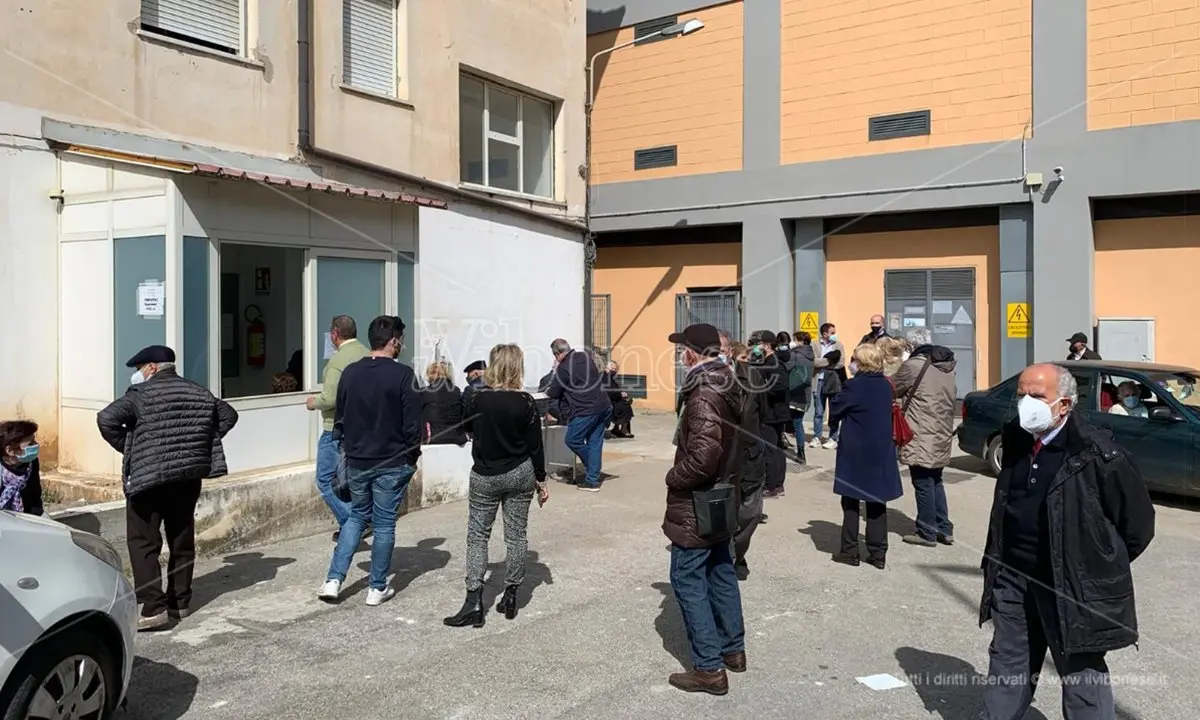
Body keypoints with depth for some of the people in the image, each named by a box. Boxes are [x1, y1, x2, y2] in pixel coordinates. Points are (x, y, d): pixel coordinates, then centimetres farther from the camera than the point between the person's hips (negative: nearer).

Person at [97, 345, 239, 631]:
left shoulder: (141, 394, -8)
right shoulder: (199, 393, 10)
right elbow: (229, 415, 19)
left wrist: (128, 449, -6)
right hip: (189, 477, 6)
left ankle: (154, 607, -7)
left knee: (143, 543, -1)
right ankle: (180, 601, 21)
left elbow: (106, 419, -19)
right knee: (182, 540, 14)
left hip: (148, 477, -6)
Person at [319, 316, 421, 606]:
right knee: (384, 524, 7)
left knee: (357, 516, 20)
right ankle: (377, 588, 15)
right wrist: (413, 456, 2)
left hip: (356, 461, 5)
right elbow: (412, 422, -11)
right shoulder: (403, 375, -13)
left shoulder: (350, 372, 2)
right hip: (392, 463, -4)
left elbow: (339, 418, 9)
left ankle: (334, 580, 13)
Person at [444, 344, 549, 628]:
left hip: (485, 476, -1)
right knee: (516, 535, 10)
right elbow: (535, 446, -5)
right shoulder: (525, 402, -9)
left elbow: (471, 431, 8)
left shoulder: (478, 399, -9)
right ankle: (510, 596, 16)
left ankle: (474, 603, -2)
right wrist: (541, 480, 4)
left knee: (477, 536, 5)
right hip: (520, 475, 1)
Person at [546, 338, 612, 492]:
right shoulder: (586, 356, 12)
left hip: (586, 410, -8)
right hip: (604, 407, 8)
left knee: (572, 440, 5)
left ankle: (592, 479, 13)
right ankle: (592, 480, 12)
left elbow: (553, 394, -2)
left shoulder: (563, 368, -9)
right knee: (595, 442, 10)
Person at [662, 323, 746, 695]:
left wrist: (674, 477, -15)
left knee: (688, 580, -1)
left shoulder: (703, 395, -23)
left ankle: (709, 667, 3)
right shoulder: (729, 388, 6)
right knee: (721, 574, 20)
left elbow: (703, 455, -31)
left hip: (695, 506, -10)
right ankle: (733, 649, 33)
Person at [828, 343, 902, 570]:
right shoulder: (886, 386, 4)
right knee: (877, 503, 10)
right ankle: (878, 553, 12)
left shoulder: (854, 385, -16)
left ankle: (850, 551, 10)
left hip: (855, 453, -5)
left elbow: (834, 410, -9)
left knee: (851, 502, 6)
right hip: (881, 452, 5)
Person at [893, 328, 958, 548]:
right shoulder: (947, 365, 11)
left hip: (921, 436, -8)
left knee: (923, 484, 1)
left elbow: (891, 388, -2)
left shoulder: (914, 365, -14)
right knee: (935, 481, 19)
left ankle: (927, 533, 7)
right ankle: (944, 529, 21)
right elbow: (954, 399, 17)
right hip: (942, 434, 8)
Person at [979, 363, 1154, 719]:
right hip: (1012, 578, 6)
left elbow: (1138, 521, -8)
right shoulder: (1015, 441, 4)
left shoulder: (1098, 454, -17)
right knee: (1006, 666, 18)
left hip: (1071, 587, -6)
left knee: (1082, 676, 9)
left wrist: (1099, 568, -1)